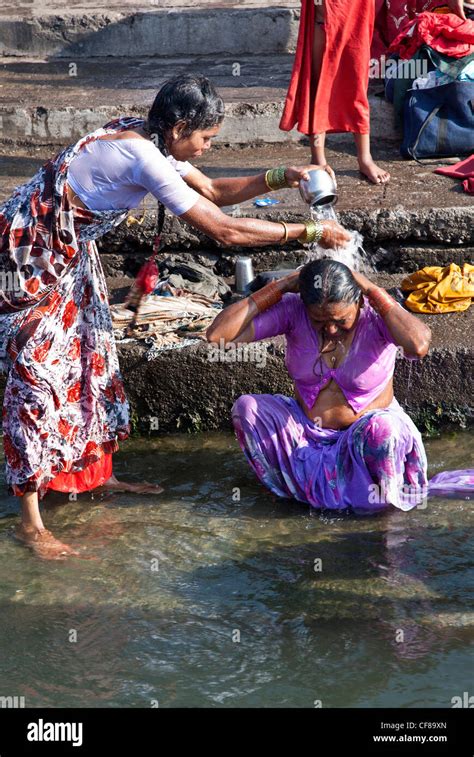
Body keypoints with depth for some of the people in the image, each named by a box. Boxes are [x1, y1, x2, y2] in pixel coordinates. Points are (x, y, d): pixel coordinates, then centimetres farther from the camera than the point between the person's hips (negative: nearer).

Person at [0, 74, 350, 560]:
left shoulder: (150, 141, 0)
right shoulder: (142, 158, -29)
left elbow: (213, 191, 12)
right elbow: (224, 231, -28)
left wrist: (279, 178, -1)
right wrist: (309, 232, -21)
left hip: (66, 247, 10)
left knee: (89, 352, 16)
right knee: (40, 371, -8)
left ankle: (95, 471, 32)